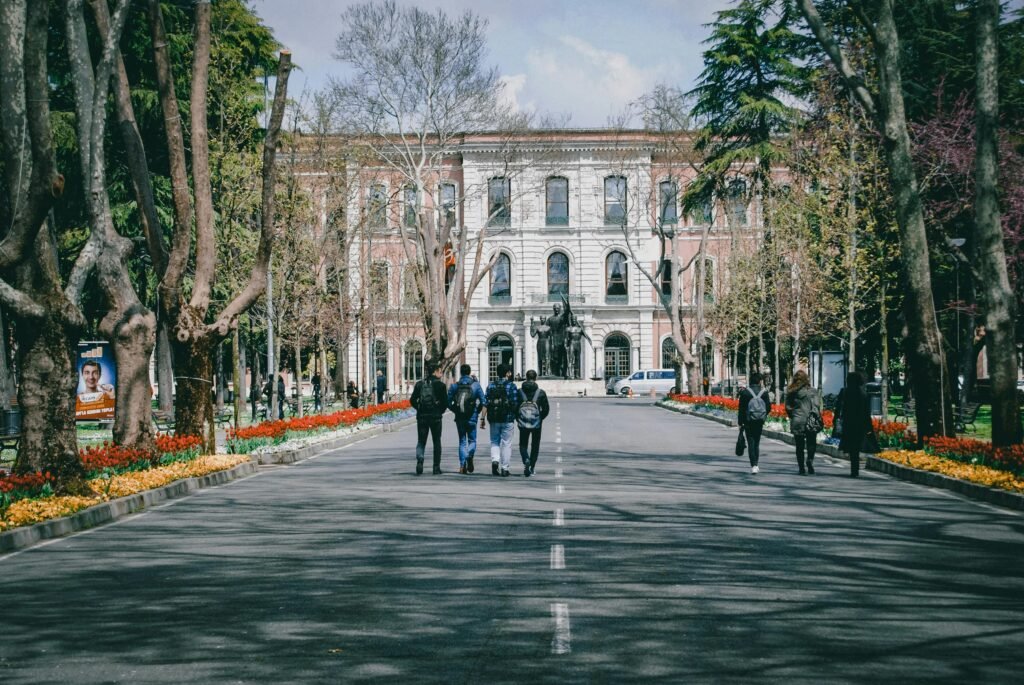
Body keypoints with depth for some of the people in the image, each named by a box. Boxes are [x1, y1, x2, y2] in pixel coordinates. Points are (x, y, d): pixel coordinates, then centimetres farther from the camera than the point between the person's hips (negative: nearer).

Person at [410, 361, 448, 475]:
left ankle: (419, 460, -19)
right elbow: (445, 402, -8)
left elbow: (412, 400, 0)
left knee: (421, 441, 9)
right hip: (435, 417, -2)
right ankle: (436, 468, 10)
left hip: (421, 416, 2)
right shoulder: (440, 385, -5)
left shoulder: (419, 384, 4)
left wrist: (419, 409, 13)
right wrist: (440, 411, 9)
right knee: (437, 442, 10)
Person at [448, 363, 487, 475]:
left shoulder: (454, 386, 1)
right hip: (472, 418, -1)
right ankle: (469, 456, -20)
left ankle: (462, 465, 4)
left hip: (459, 418, 2)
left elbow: (448, 402, 0)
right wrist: (477, 411, 10)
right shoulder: (476, 385, -3)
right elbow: (483, 402, -6)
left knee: (462, 441, 12)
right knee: (472, 441, 10)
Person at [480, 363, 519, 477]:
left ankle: (495, 460, -9)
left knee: (494, 442, 15)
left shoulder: (491, 385, 4)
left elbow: (485, 403, -1)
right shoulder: (511, 386, -5)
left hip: (494, 419, 3)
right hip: (508, 419, -3)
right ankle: (504, 468, 6)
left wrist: (482, 418, 2)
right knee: (506, 444, 5)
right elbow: (515, 404, -8)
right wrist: (517, 416, 8)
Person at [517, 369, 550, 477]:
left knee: (523, 445, 11)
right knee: (535, 446, 14)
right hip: (536, 423, 0)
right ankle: (532, 468, 15)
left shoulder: (519, 392, -1)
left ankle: (526, 460, -18)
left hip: (523, 423, 0)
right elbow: (546, 409, -3)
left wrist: (517, 419, 12)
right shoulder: (541, 393, -3)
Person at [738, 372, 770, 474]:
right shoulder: (764, 392, -2)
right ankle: (755, 465, 18)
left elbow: (741, 409, -5)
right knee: (757, 443, 15)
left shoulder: (745, 392, -6)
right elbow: (768, 407, 1)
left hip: (748, 421, -2)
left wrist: (741, 423, -1)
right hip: (760, 422, 2)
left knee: (751, 444, -2)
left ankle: (754, 466, -13)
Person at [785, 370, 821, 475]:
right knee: (811, 443, 7)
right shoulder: (812, 391, -5)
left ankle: (801, 468, 8)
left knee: (799, 446, 9)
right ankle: (810, 459, -18)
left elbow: (787, 408, 4)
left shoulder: (790, 393, 2)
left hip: (797, 423, 2)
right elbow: (817, 406, -8)